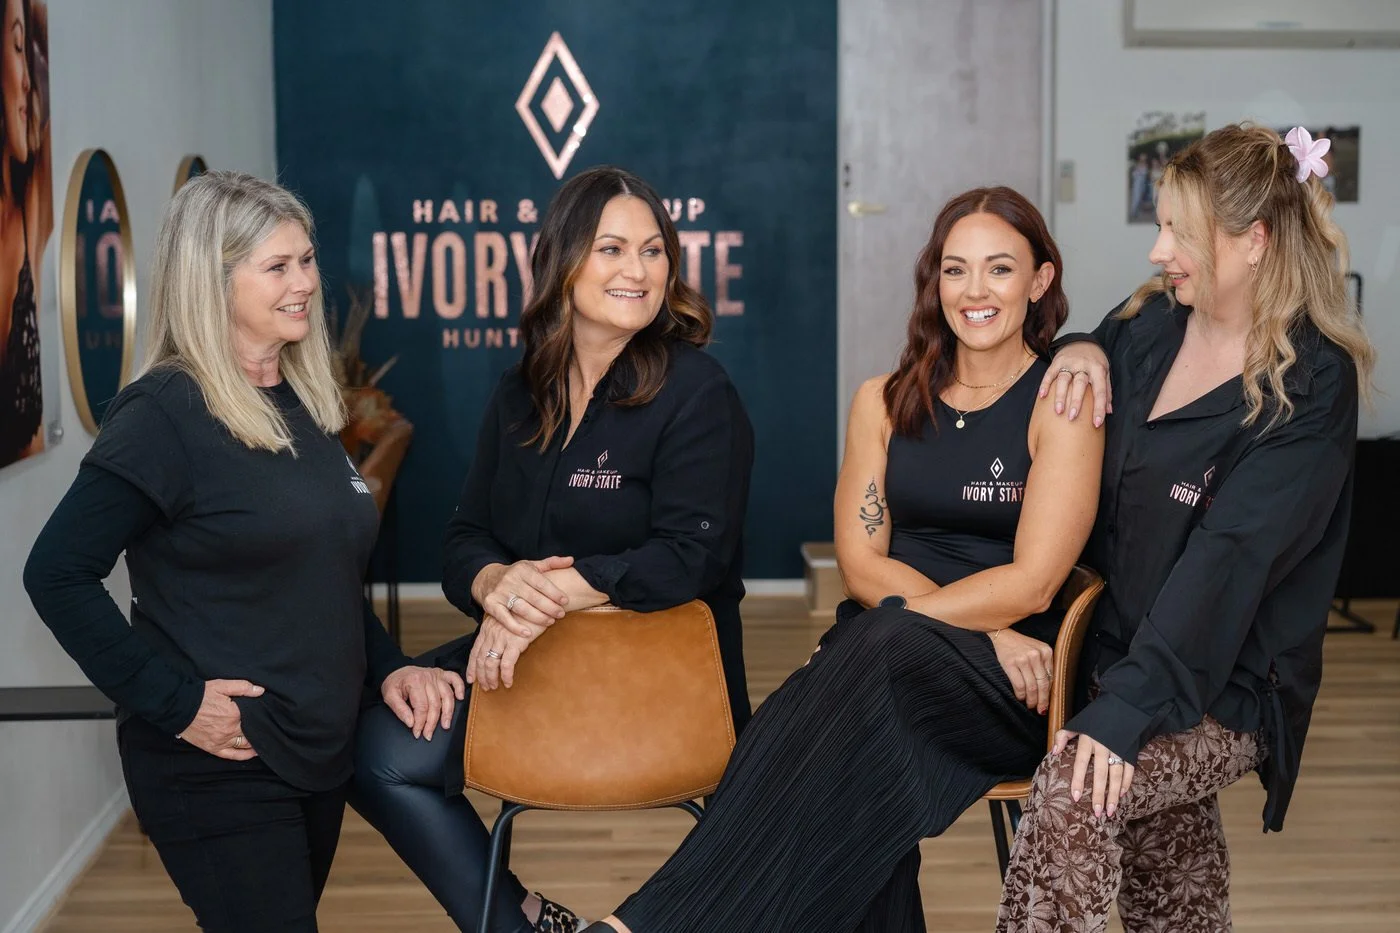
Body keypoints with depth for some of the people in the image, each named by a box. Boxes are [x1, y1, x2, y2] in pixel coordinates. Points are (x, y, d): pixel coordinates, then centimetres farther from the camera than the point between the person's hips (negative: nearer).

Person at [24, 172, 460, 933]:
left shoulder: (305, 404, 9)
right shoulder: (165, 414, -15)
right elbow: (58, 576, -18)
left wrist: (387, 667, 3)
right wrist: (173, 701, -20)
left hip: (319, 751, 8)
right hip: (218, 766, -7)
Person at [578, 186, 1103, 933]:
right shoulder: (885, 402, 14)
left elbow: (1031, 583, -7)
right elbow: (860, 561, 5)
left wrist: (902, 615, -15)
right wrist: (983, 626, -9)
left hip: (1006, 683, -3)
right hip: (877, 654, 4)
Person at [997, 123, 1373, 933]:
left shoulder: (1310, 386, -15)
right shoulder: (1153, 326, 4)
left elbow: (1227, 559, -24)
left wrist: (1128, 707, -30)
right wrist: (1083, 348, 2)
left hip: (1224, 690, -6)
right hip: (1119, 650, 7)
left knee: (1073, 792, -30)